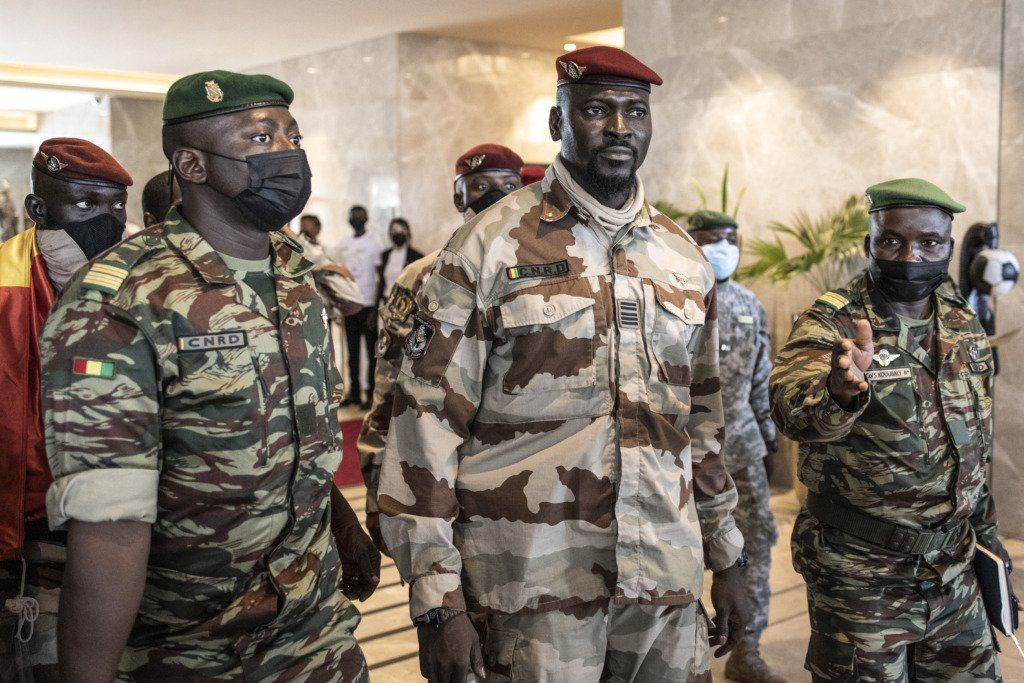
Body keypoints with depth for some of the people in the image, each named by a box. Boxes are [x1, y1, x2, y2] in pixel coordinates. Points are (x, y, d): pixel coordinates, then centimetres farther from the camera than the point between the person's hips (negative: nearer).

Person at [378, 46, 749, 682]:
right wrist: (437, 598, -11)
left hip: (668, 578, 5)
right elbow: (428, 419, -8)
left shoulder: (686, 258, 9)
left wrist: (727, 558, 16)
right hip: (534, 584, -4)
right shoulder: (490, 246, -6)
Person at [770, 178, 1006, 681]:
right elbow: (791, 407, -37)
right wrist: (838, 392, -57)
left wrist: (983, 523, 16)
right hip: (861, 575, -5)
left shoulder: (964, 324, 3)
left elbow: (978, 439, 15)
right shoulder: (831, 324, -16)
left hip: (954, 568, 6)